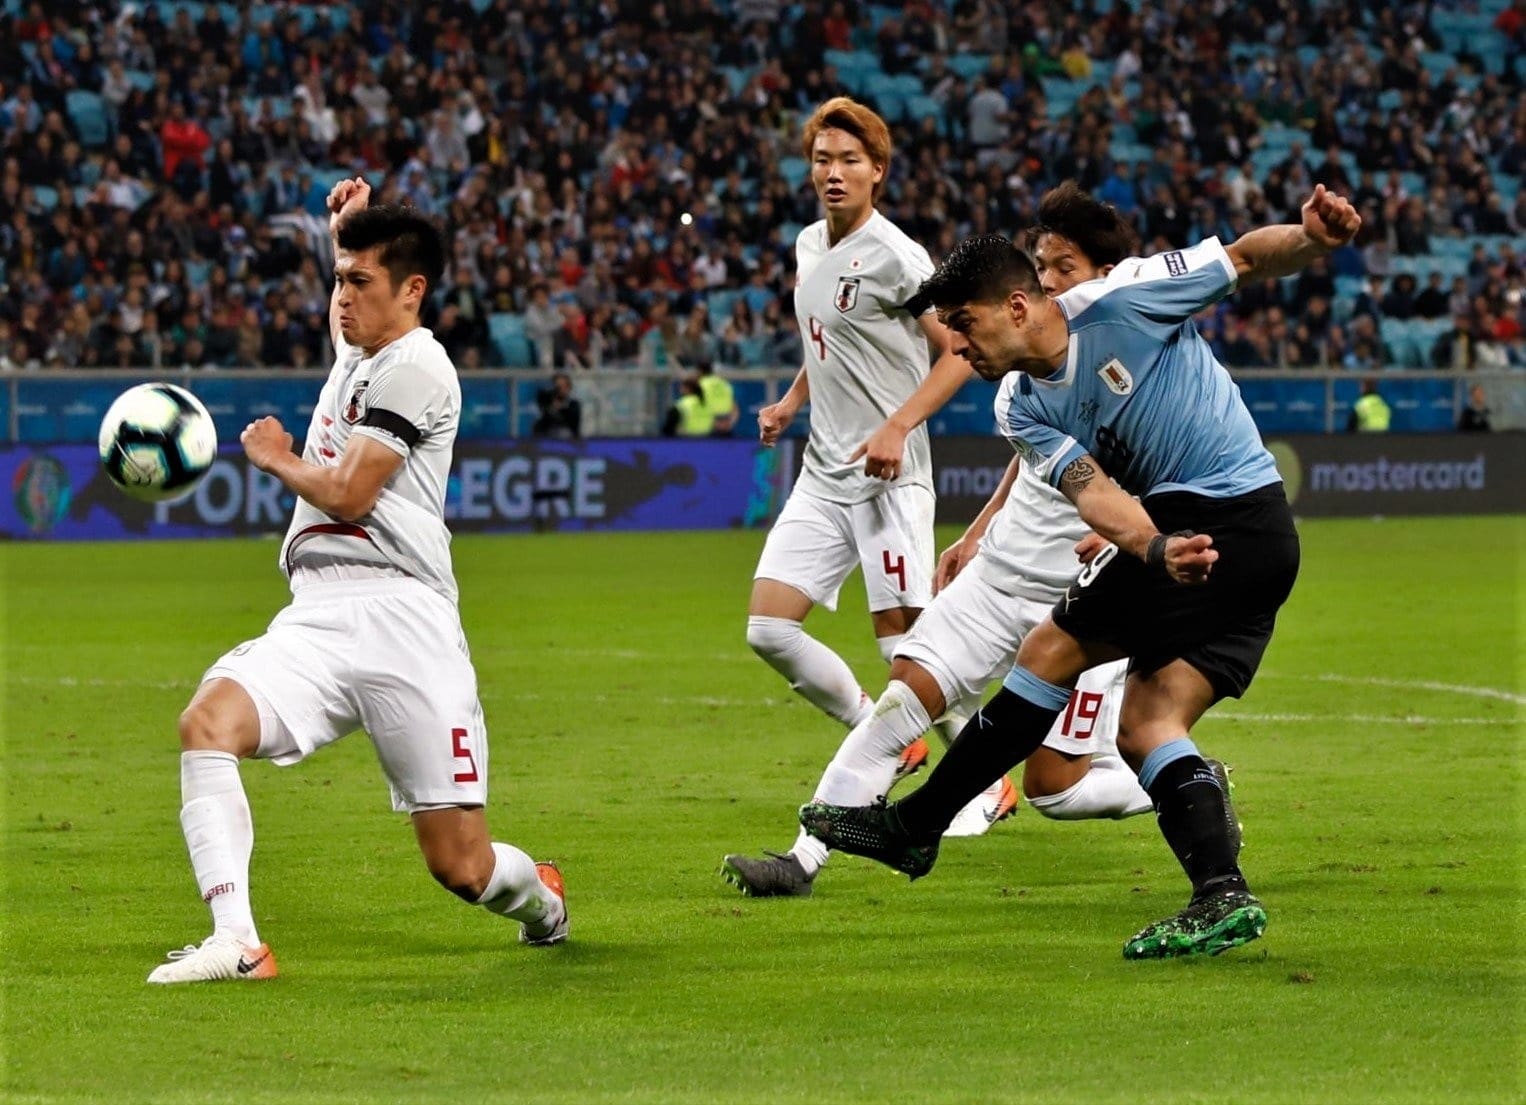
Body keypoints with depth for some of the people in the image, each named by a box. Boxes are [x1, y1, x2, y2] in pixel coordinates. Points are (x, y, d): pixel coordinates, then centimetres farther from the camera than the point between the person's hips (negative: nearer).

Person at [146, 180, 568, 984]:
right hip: (316, 617, 7)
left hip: (399, 617, -7)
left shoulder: (415, 368, -5)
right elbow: (346, 315, 48)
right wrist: (349, 232, 29)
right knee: (208, 721, -25)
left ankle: (540, 899, 32)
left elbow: (349, 494, -12)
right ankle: (235, 941, -34)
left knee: (459, 864, -4)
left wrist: (274, 458, 7)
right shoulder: (355, 357, 21)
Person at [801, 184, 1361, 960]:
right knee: (1147, 727, 3)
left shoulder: (1119, 301, -9)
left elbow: (1245, 259, -4)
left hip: (1212, 516, -8)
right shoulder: (1025, 411, 9)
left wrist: (1311, 238, -26)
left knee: (1055, 652, -4)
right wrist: (1155, 549, -28)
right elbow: (1091, 491, -7)